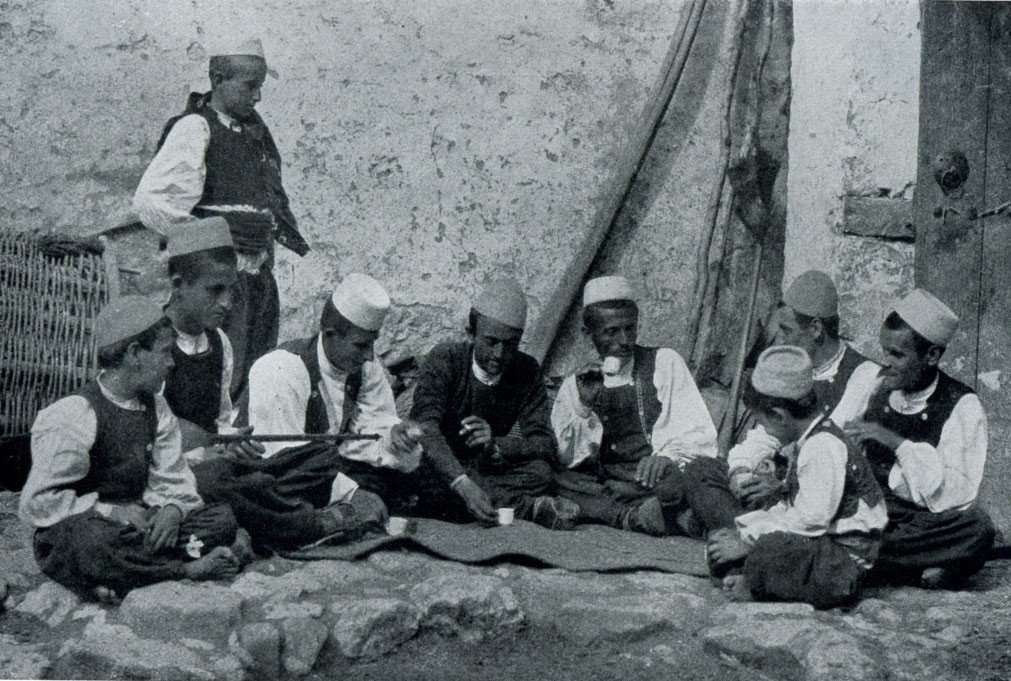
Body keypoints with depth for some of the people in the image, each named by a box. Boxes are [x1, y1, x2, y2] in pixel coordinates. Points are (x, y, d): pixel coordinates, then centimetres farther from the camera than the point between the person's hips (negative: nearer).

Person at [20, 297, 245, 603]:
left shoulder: (156, 410, 10)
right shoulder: (74, 415, -14)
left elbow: (173, 483, 8)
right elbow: (37, 503, -16)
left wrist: (172, 508, -16)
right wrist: (110, 512, -22)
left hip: (137, 525, 7)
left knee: (223, 518, -11)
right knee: (92, 543, -42)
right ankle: (186, 569, -23)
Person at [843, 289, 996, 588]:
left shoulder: (961, 407, -6)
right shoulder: (876, 389, 9)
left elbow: (958, 497, -15)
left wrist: (898, 444, -21)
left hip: (924, 521, -4)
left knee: (977, 531, -35)